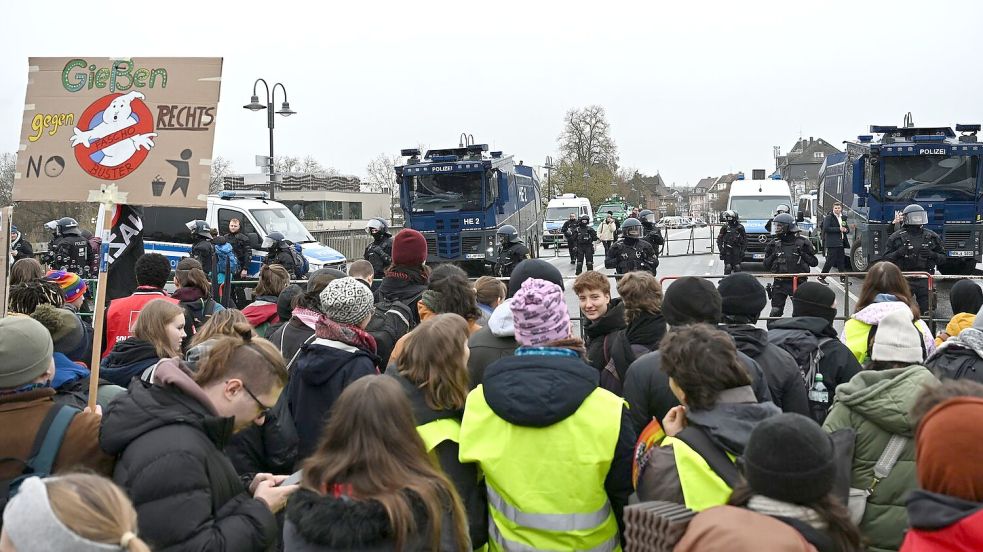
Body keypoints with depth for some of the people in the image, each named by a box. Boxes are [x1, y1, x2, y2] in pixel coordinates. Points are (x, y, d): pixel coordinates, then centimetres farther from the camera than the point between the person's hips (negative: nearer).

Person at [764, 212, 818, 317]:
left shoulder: (802, 242, -2)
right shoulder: (774, 244, 4)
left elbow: (814, 262, 1)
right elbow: (766, 266, 7)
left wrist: (803, 255, -15)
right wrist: (772, 257, -11)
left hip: (798, 283, -1)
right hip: (779, 283, 1)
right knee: (776, 311, 0)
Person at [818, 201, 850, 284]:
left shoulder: (843, 218, 17)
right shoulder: (829, 217, -5)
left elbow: (847, 229, 24)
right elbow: (826, 228, -16)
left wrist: (846, 230, -1)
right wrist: (839, 229, -19)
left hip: (841, 243, 7)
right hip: (832, 243, -7)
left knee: (841, 261, 7)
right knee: (830, 260, -7)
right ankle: (821, 277, 1)